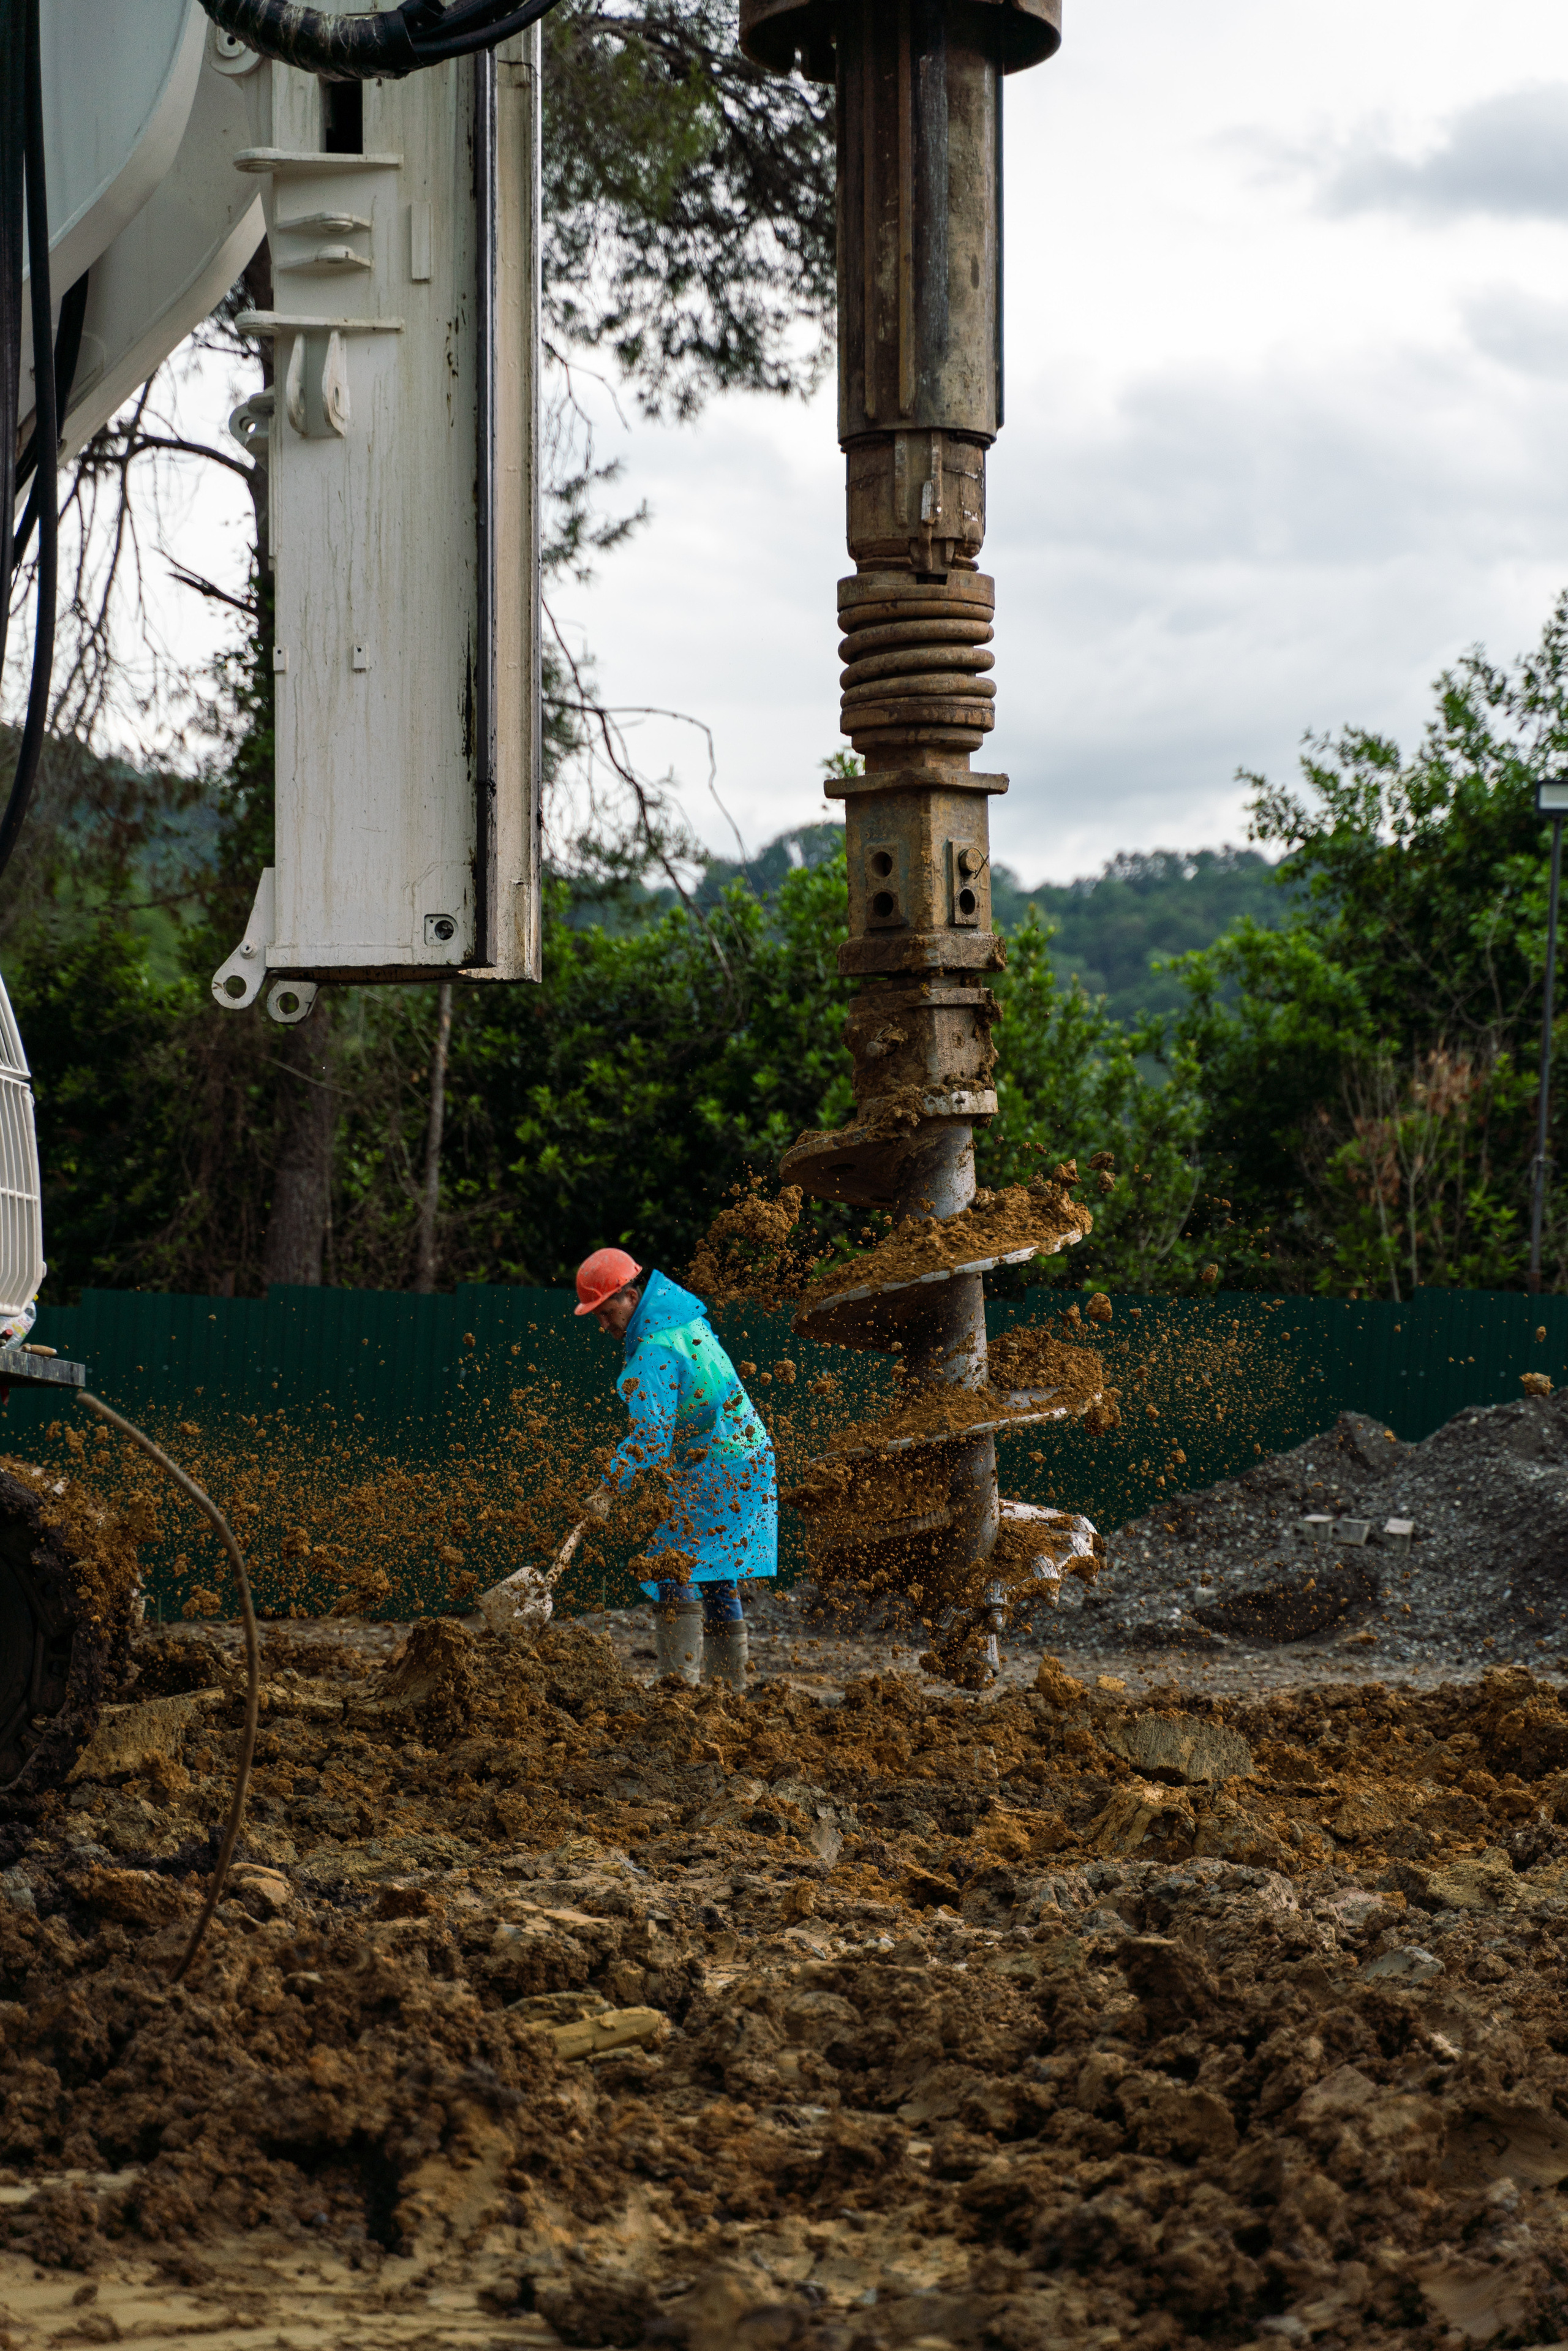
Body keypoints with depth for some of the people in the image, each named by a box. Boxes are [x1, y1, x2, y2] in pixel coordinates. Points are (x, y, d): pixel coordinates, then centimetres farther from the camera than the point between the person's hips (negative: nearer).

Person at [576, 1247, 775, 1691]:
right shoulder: (681, 1316, 12)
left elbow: (650, 1433, -26)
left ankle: (681, 1680, -20)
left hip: (716, 1468, -10)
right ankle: (729, 1684, 18)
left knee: (675, 1568, -14)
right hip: (745, 1459, 10)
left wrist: (609, 1487, -26)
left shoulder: (657, 1350, -19)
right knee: (716, 1577, 14)